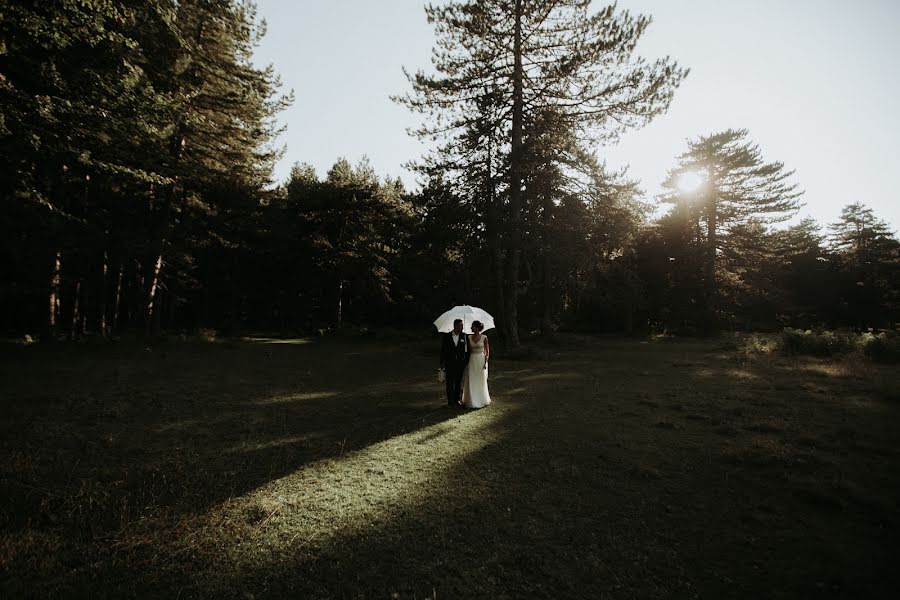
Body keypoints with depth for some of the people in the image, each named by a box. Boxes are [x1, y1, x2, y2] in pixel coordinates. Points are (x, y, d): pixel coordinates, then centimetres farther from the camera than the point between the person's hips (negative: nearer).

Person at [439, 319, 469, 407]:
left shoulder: (464, 336, -1)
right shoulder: (446, 336, -3)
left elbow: (467, 350, 1)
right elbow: (443, 350, 1)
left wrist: (466, 362, -4)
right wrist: (442, 362, 0)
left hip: (460, 363, 1)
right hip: (449, 363, -1)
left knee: (458, 383, 11)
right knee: (450, 383, 1)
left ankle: (457, 400, 24)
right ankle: (450, 401, 11)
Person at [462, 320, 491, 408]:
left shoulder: (484, 337, -6)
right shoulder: (469, 337, 2)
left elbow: (487, 351, -2)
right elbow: (468, 350, 8)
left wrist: (485, 362, -10)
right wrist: (467, 361, 2)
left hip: (481, 360, -2)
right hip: (471, 360, 3)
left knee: (481, 382, 7)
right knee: (471, 382, 2)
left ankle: (481, 401, 23)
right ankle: (471, 401, 13)